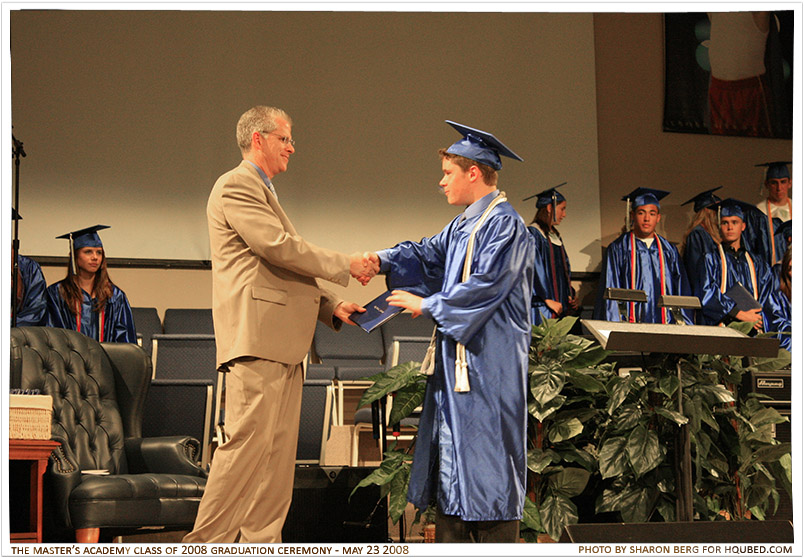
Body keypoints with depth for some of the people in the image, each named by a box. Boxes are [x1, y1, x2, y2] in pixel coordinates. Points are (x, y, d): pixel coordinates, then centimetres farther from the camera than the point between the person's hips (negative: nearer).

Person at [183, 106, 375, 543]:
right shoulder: (236, 186, -5)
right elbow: (279, 246, -15)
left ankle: (261, 543, 7)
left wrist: (329, 306, 15)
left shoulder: (261, 192, 27)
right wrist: (346, 265, -7)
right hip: (255, 338, -10)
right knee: (249, 442, -13)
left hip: (283, 344, 10)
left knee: (279, 450, 6)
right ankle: (206, 542, -10)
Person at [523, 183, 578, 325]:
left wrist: (571, 296, 11)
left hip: (559, 307, 8)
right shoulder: (533, 234, -8)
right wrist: (548, 300, -19)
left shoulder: (555, 236, 19)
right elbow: (534, 271, -15)